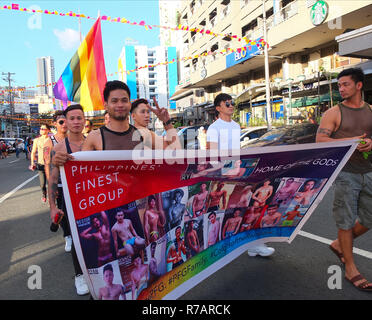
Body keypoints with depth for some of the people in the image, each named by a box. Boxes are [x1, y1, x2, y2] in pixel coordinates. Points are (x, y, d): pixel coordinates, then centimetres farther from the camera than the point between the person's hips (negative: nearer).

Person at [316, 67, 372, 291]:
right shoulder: (334, 113, -3)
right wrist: (349, 141, -20)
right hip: (345, 173, -5)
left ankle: (339, 244, 35)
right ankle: (350, 269, 16)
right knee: (347, 221, 2)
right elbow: (320, 140, -10)